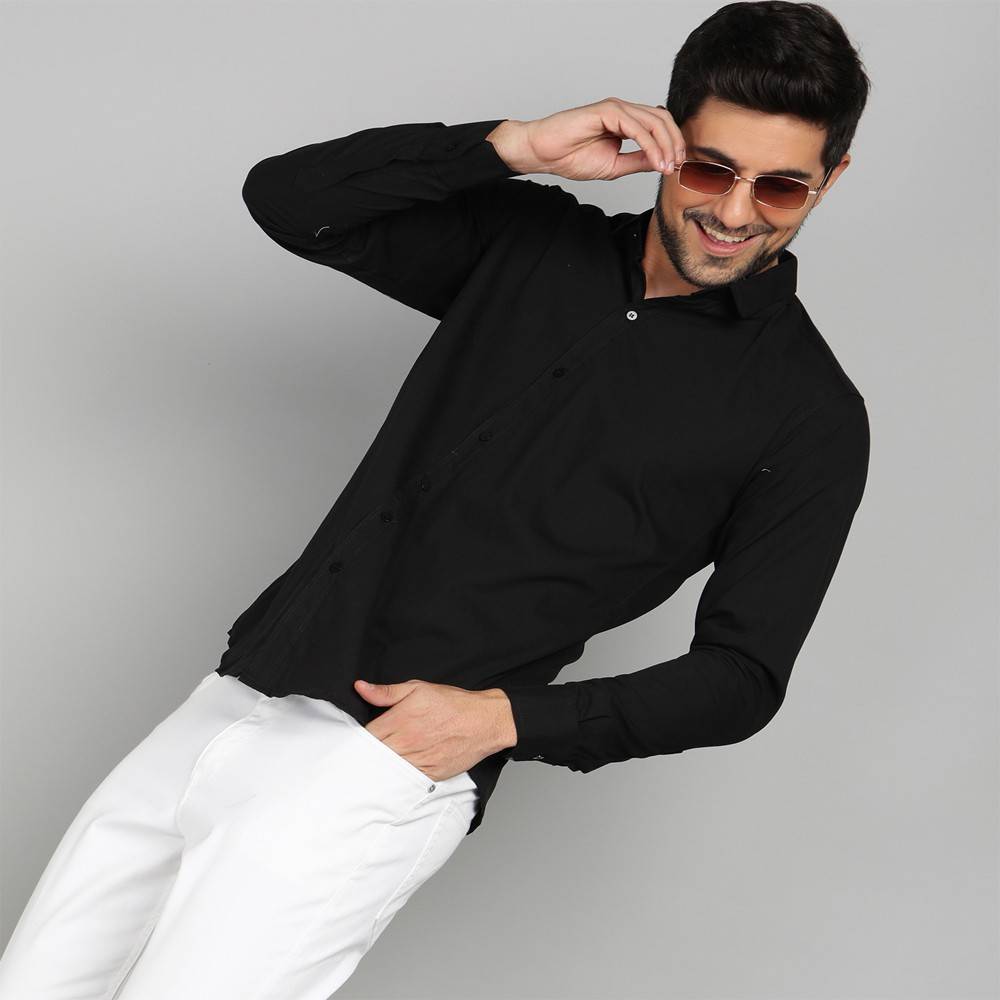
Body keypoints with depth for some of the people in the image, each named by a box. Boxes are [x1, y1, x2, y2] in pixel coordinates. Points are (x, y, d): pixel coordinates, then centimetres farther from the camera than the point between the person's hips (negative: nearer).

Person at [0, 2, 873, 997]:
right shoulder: (526, 243, 11)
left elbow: (742, 674, -1)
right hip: (230, 703, 5)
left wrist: (504, 718, -11)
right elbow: (285, 197, 5)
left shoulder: (810, 416, 0)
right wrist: (517, 145, -6)